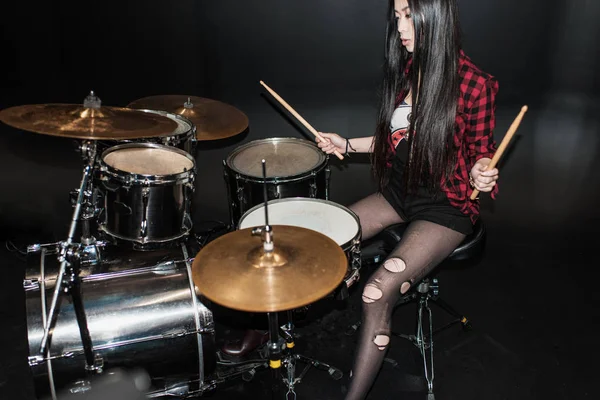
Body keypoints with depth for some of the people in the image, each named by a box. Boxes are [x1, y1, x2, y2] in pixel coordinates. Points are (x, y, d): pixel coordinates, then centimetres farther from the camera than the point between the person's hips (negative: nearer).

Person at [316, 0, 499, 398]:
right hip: (399, 192, 7)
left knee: (379, 291, -23)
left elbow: (481, 154, -5)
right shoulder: (404, 70, 2)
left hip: (446, 206, -6)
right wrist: (348, 144, 7)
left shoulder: (474, 84, -17)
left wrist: (480, 176, -26)